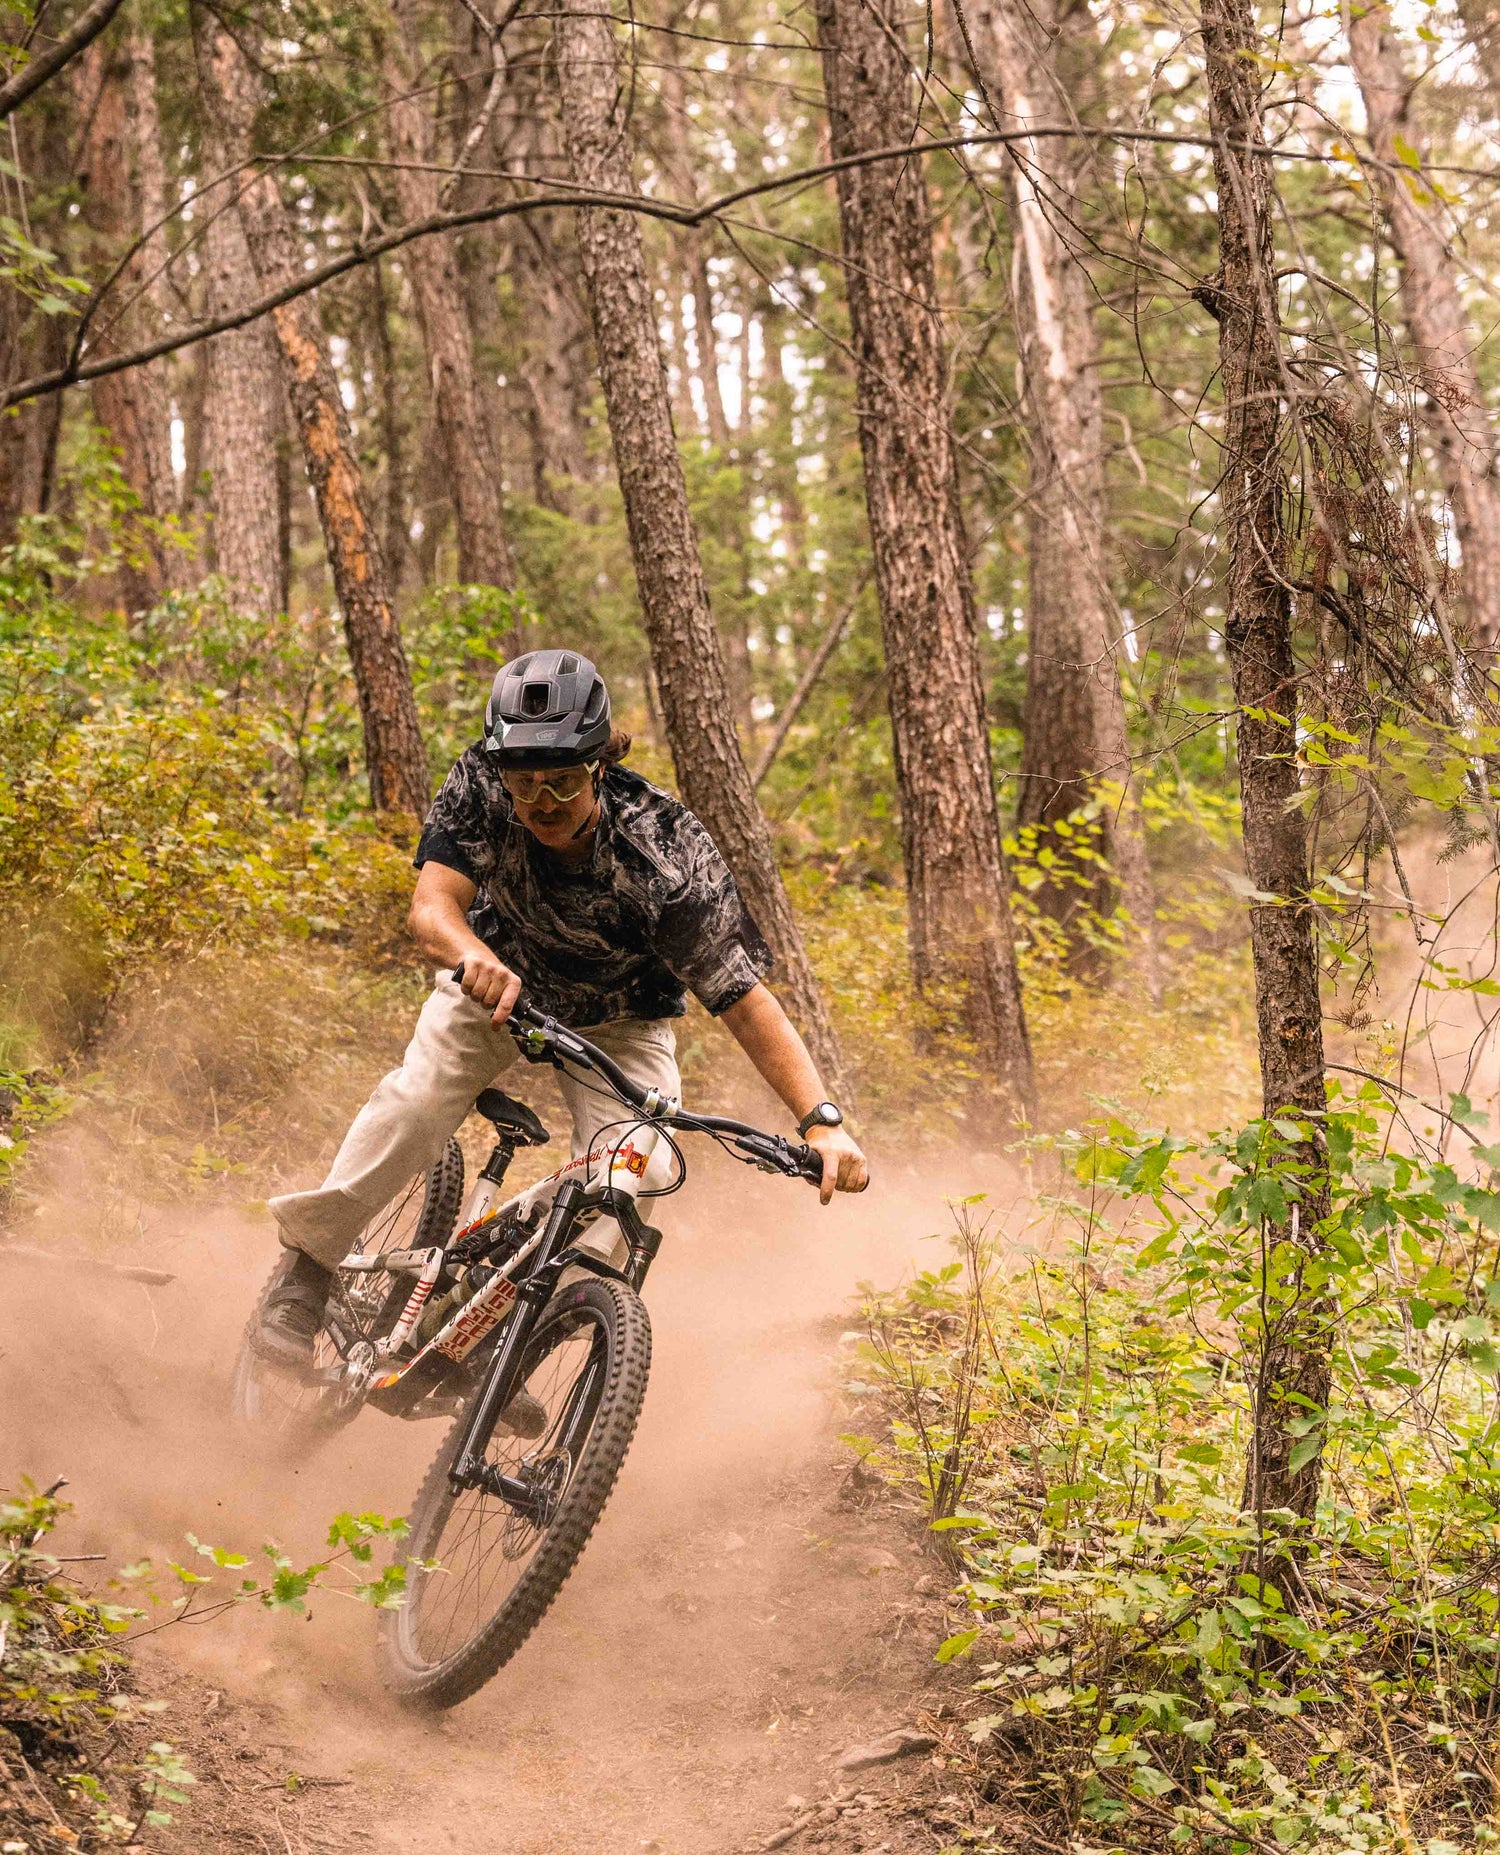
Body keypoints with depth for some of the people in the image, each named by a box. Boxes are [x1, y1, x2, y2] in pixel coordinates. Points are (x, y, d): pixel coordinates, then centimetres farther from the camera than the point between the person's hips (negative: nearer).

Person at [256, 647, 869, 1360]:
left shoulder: (669, 853, -35)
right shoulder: (481, 786, -29)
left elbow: (745, 1000, -34)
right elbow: (430, 907, -38)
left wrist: (823, 1121, -46)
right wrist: (477, 958, -62)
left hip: (616, 1019, -1)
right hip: (498, 978, 1)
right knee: (421, 1094, -25)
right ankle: (305, 1268, -10)